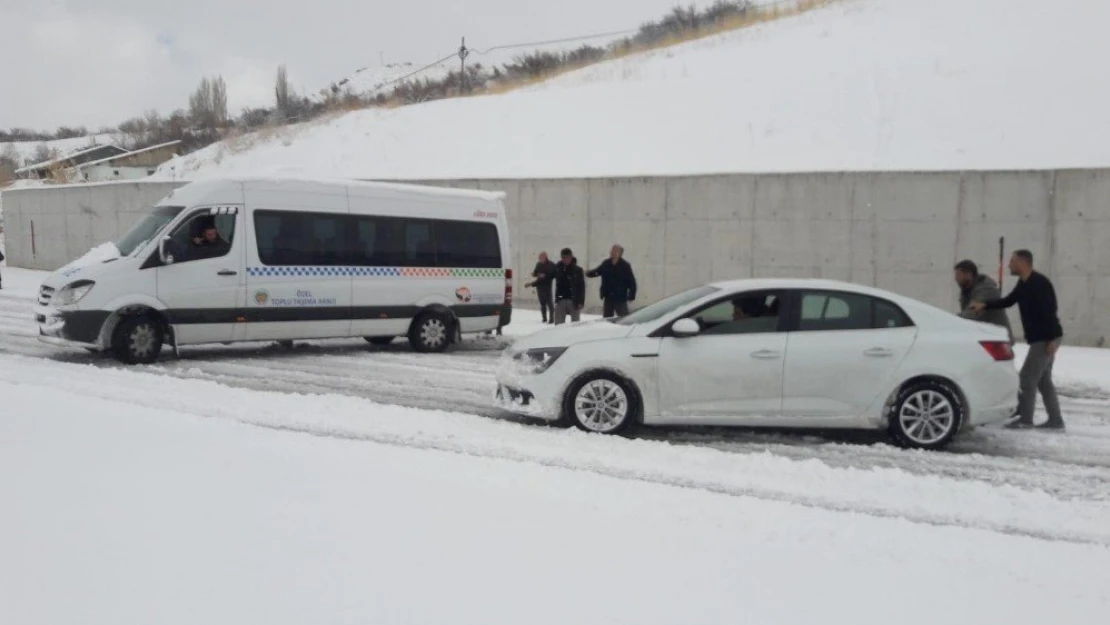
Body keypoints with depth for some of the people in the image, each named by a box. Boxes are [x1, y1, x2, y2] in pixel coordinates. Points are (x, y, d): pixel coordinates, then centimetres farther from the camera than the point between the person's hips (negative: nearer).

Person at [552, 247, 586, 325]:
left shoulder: (577, 270, -4)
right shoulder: (558, 269, 4)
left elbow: (582, 287, -6)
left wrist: (581, 301, -12)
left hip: (574, 301, -3)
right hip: (561, 301, 3)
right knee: (558, 324, 2)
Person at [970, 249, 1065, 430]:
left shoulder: (1040, 283, -19)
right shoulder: (1023, 284, 11)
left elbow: (1049, 311, -23)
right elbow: (1008, 301, 18)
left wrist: (1052, 339, -26)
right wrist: (985, 305, 5)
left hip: (1046, 339, -10)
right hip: (1040, 339, 10)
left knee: (1028, 376, -6)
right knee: (1043, 379, 12)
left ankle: (1025, 419, -1)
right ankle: (1055, 420, 14)